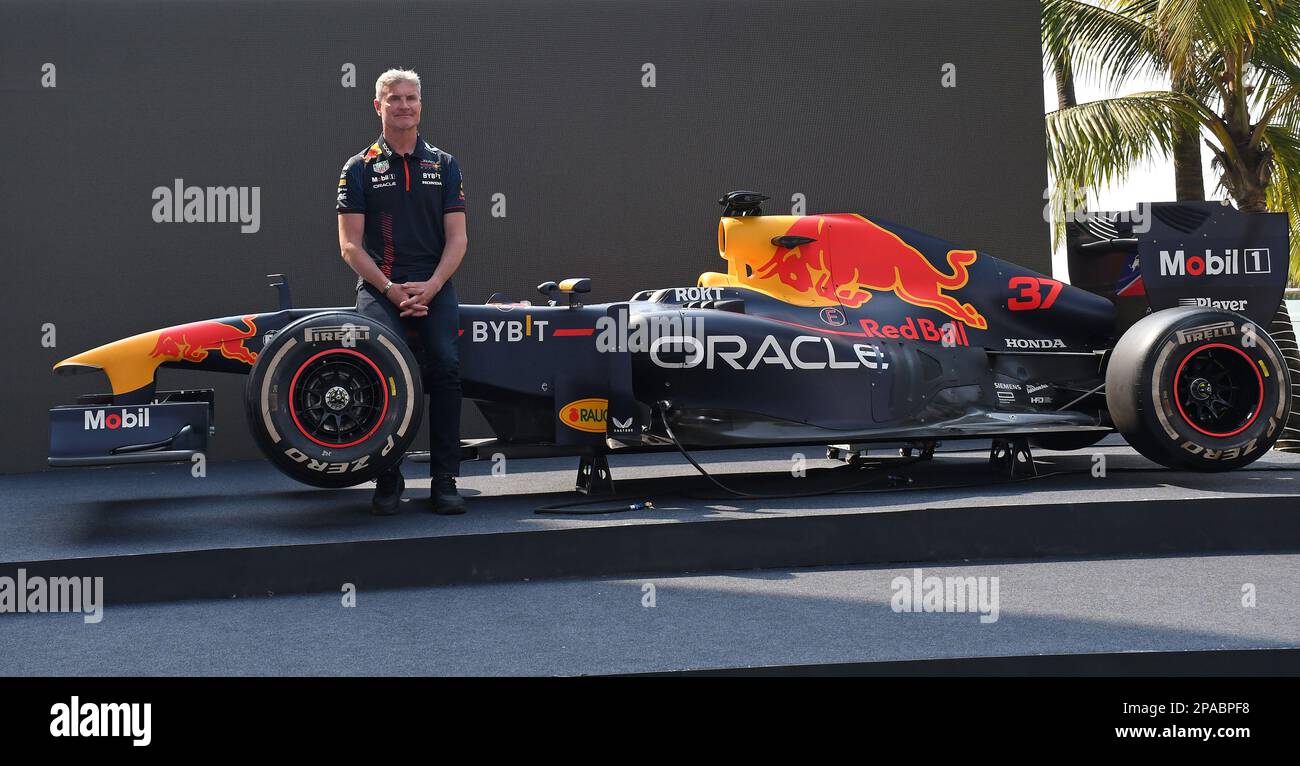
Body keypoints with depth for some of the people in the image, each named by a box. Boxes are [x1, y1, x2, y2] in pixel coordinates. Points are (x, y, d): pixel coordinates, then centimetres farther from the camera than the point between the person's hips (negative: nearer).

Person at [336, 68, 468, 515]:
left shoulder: (444, 165, 14)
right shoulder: (359, 168, 9)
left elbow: (457, 238, 8)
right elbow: (350, 245, 3)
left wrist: (430, 287, -9)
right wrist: (389, 289, -11)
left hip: (433, 286, 1)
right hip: (379, 286, -1)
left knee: (446, 365, -23)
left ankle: (444, 482, -15)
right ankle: (388, 480, -14)